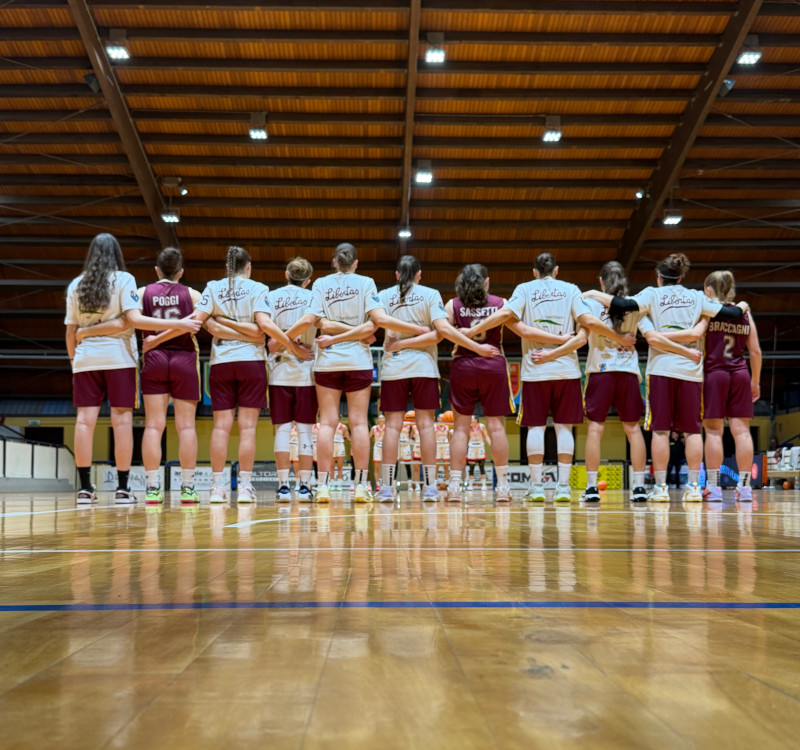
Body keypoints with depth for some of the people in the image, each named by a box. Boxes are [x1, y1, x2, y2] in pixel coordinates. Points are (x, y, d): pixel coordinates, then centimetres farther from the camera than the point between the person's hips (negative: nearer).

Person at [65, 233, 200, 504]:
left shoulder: (76, 285, 9)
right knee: (122, 419, -1)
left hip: (85, 359, 3)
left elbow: (71, 331, 8)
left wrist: (73, 358, 21)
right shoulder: (123, 279, -1)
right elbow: (133, 319, -13)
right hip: (118, 357, -3)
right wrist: (177, 324, -15)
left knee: (85, 419, 1)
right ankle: (122, 488, -1)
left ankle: (85, 487, -1)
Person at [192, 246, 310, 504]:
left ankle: (217, 486, 2)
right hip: (251, 360, -2)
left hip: (221, 361, 2)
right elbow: (265, 324, -13)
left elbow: (196, 320, -2)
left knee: (221, 425, 3)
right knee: (247, 425, -1)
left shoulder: (213, 288, 7)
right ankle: (245, 486, -2)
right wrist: (292, 345, -6)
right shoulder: (257, 289, 0)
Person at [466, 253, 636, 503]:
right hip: (566, 368, 1)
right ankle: (563, 486, 1)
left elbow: (506, 314, -8)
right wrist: (620, 338, 7)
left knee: (536, 426, 2)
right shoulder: (570, 289, 8)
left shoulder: (525, 289, 7)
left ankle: (536, 486, 0)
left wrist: (472, 331, -4)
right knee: (564, 427, 4)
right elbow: (589, 321, -3)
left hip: (535, 368, 0)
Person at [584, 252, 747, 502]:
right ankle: (693, 487, 3)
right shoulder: (697, 297, 11)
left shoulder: (653, 294, 4)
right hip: (691, 369, 2)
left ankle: (660, 487, -1)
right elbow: (730, 314, 13)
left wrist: (595, 294, -1)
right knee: (692, 430, 5)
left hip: (661, 369, -2)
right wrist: (742, 306, 35)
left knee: (660, 429, 0)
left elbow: (625, 305, -13)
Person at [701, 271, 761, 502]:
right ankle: (744, 486, 4)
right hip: (740, 374, 4)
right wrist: (755, 380, 19)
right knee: (741, 429, 3)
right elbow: (755, 351, 12)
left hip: (713, 373, -3)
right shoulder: (744, 313, 12)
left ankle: (713, 486, -3)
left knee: (713, 430, -2)